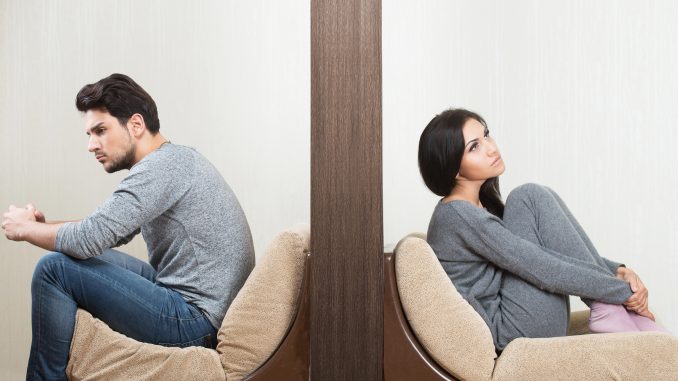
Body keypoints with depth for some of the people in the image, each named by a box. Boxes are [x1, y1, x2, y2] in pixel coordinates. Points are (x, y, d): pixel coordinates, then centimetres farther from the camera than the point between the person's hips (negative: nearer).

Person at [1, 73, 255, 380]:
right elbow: (109, 231, 20)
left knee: (55, 269, -10)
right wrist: (43, 225, 6)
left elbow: (88, 239, -22)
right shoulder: (173, 160, 14)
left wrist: (25, 228, -2)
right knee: (91, 261, 21)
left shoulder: (162, 166, -17)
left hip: (195, 319, -10)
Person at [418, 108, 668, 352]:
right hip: (514, 331, -9)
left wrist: (616, 270, 1)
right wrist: (626, 291, -12)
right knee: (532, 198, -13)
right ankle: (609, 311, -11)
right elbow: (545, 271, -21)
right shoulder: (458, 215, -19)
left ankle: (616, 311, -2)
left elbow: (541, 250, 14)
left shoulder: (483, 202, 12)